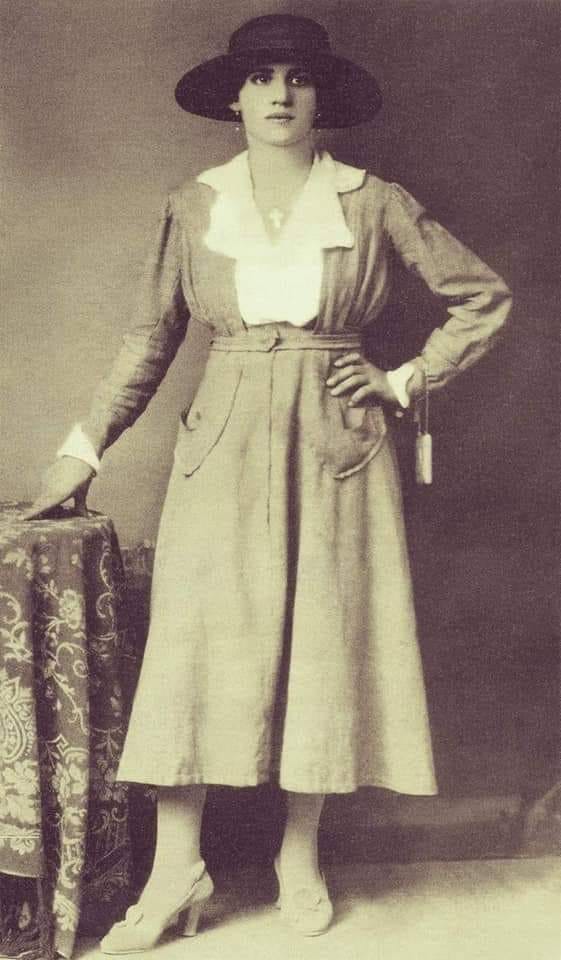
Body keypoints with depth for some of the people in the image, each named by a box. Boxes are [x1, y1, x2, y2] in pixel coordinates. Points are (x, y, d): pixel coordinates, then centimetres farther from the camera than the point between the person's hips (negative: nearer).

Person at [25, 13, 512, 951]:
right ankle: (177, 869, 6)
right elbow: (152, 335, 9)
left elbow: (485, 297, 8)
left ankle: (301, 854, 19)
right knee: (195, 639, -5)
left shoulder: (374, 203, 3)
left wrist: (408, 381, 0)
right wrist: (86, 446, 5)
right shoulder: (193, 206, 6)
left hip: (337, 443, 0)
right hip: (226, 444, 1)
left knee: (325, 640, 3)